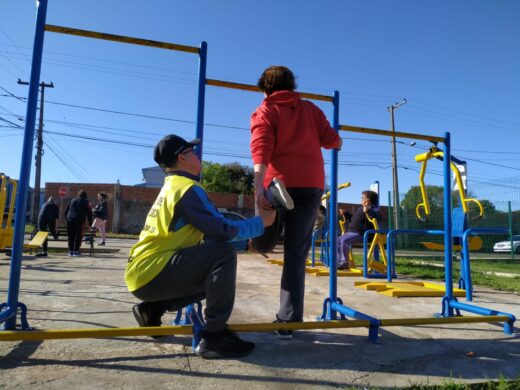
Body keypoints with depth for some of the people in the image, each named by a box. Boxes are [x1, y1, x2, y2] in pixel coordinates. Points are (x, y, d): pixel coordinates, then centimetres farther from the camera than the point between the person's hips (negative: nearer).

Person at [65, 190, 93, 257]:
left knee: (71, 236, 9)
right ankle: (76, 251, -3)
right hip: (79, 221, -4)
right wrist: (90, 223, 8)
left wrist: (67, 219, 23)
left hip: (70, 220, 4)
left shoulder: (72, 200, 18)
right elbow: (89, 213, 4)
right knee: (78, 236, 1)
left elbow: (66, 212, 18)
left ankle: (70, 251, 10)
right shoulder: (85, 201, 6)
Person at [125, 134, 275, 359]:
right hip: (152, 274, -10)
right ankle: (214, 336, -16)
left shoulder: (172, 187, 17)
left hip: (143, 274, 10)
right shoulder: (187, 188, -14)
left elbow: (212, 230, 15)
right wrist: (261, 222, -5)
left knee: (219, 278, 21)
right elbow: (222, 230, -19)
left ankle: (153, 308, 16)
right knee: (223, 254, -21)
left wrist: (247, 235, 9)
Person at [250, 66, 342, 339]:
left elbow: (261, 148, -8)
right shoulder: (310, 109, 19)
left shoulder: (265, 110, 10)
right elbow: (331, 141, 13)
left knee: (262, 244, 9)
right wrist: (338, 142, 38)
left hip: (277, 182, -2)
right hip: (311, 185, 3)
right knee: (296, 254, 6)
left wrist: (258, 187, -20)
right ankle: (289, 320, 4)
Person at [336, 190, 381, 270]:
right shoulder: (361, 208, 24)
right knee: (337, 241, 4)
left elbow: (377, 218, -28)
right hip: (351, 232, 10)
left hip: (360, 234, -10)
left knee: (344, 240, -29)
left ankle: (344, 263, -22)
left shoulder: (372, 209, -6)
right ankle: (339, 261, 4)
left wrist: (368, 211, -38)